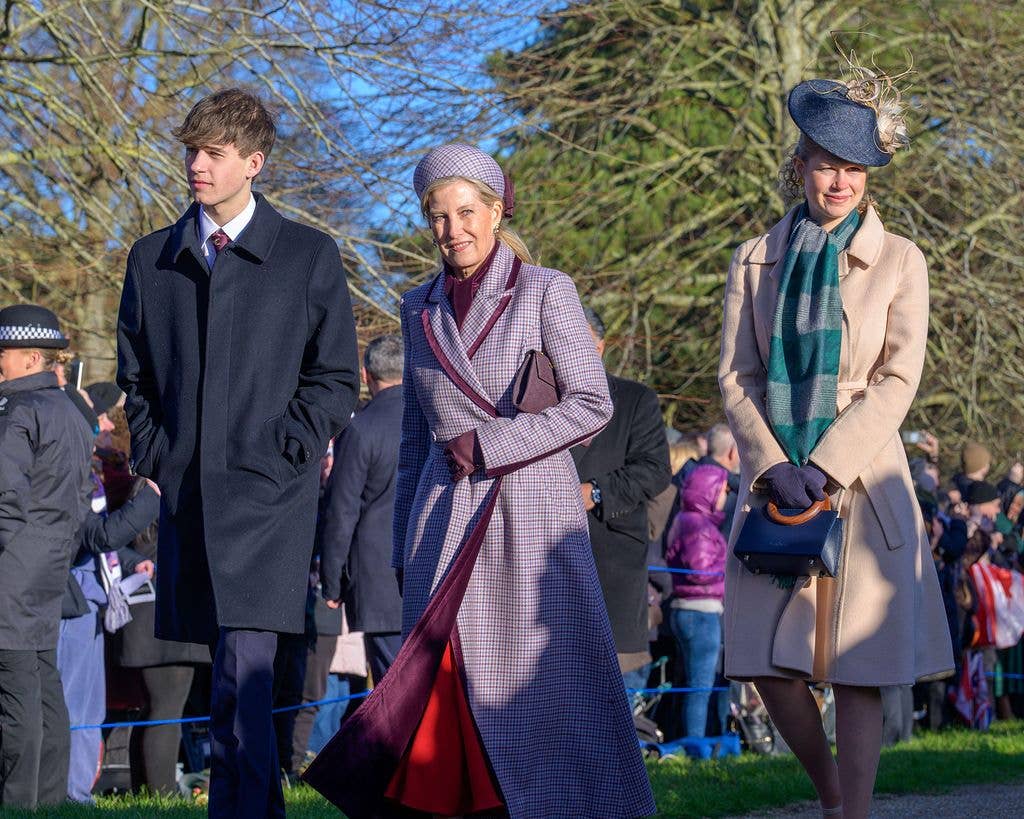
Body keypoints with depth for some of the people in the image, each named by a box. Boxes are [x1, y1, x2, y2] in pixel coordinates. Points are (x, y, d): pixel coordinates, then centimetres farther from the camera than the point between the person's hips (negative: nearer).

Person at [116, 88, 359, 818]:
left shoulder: (310, 257, 3)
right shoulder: (152, 259, 12)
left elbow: (337, 381, 4)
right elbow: (135, 376, 19)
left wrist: (282, 455, -5)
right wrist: (154, 457, 7)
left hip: (267, 492, -4)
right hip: (186, 491, 4)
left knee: (244, 671, -15)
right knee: (230, 671, 8)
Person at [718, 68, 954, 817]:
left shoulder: (898, 262, 3)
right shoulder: (756, 262, 9)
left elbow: (897, 381, -4)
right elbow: (736, 377, 5)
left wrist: (824, 468, -14)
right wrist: (774, 466, -10)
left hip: (860, 480, -2)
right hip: (774, 476, 2)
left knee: (857, 670, -6)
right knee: (770, 664, 0)